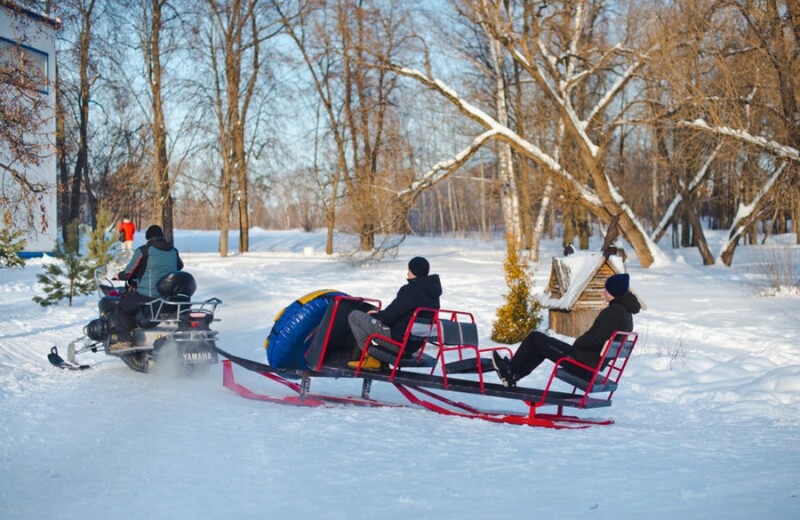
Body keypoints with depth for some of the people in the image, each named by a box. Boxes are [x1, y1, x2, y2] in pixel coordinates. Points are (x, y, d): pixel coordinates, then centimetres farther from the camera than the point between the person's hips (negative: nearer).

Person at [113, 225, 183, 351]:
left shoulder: (143, 251, -9)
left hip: (148, 295, -7)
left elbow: (130, 272, -4)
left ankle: (124, 340, 1)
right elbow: (180, 266, 28)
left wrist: (120, 276, 17)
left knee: (122, 306, 13)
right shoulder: (173, 251, 9)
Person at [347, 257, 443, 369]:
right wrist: (380, 313, 13)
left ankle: (371, 357, 3)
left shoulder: (410, 290, -21)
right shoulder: (432, 292, 6)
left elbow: (388, 317, -17)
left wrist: (375, 315, 4)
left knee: (354, 316, 1)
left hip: (398, 341, -9)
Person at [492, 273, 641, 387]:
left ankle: (510, 369, 20)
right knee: (540, 344, 24)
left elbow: (597, 339, -26)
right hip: (595, 363, 10)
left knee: (535, 338, 3)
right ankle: (512, 376, 26)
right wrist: (578, 344, 9)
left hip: (584, 363, -10)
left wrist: (577, 344, -9)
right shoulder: (625, 312, 10)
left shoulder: (613, 311, -20)